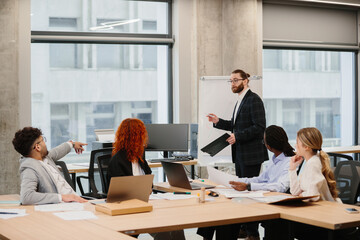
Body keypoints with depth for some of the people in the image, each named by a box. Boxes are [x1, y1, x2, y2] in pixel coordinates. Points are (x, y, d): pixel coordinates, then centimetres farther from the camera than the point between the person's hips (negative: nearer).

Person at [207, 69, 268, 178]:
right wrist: (218, 122, 8)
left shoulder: (254, 99, -12)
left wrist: (237, 136, -21)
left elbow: (259, 127, -19)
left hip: (251, 155, -9)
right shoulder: (240, 100, 17)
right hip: (239, 153, 9)